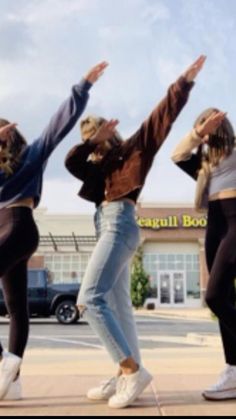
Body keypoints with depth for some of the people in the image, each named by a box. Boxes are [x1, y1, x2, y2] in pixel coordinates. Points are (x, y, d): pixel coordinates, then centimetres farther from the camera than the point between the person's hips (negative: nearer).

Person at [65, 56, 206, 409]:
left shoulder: (131, 149, 6)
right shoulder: (99, 166, 25)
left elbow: (164, 115, 0)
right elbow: (71, 161, 12)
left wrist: (185, 81, -5)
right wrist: (94, 141, 2)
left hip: (119, 224, -9)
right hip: (107, 226, 9)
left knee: (89, 299, -20)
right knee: (118, 307, 3)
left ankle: (133, 370, -21)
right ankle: (127, 376, 4)